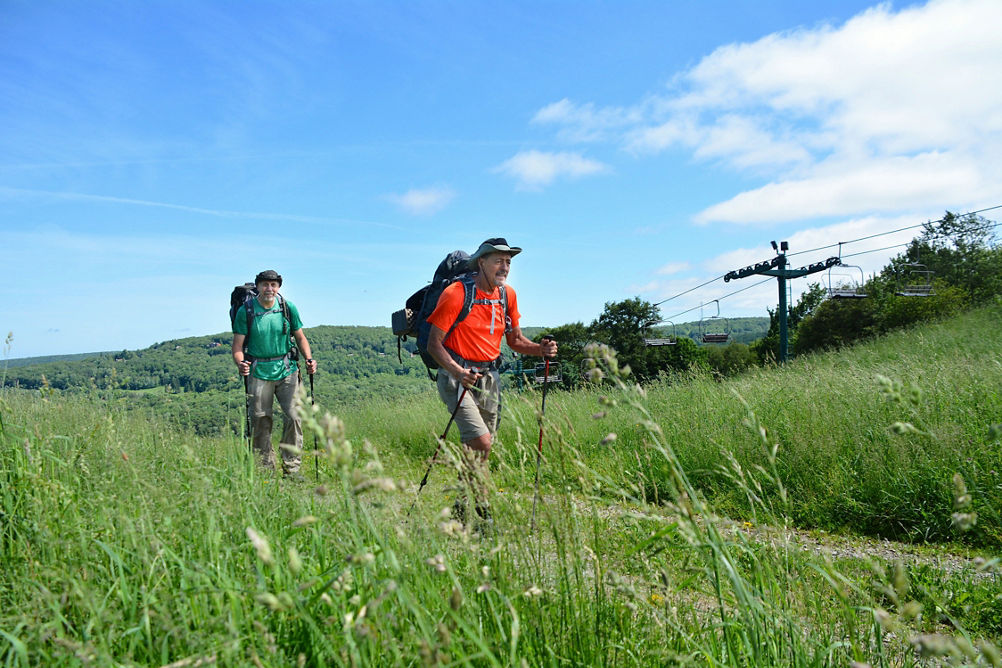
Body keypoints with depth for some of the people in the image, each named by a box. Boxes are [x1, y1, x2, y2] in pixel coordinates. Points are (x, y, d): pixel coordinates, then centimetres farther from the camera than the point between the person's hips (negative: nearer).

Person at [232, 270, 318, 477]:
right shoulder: (246, 311, -5)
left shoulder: (288, 308, 0)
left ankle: (291, 468, 7)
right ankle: (266, 470, 17)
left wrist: (309, 359, -5)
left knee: (294, 417, -4)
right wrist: (240, 363, -22)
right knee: (261, 421, 4)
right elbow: (238, 346, -3)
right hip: (259, 372, -1)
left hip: (286, 369, 1)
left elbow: (300, 337, 10)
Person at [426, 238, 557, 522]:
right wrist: (456, 371, -29)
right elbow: (434, 343, -12)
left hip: (489, 378, 7)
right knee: (481, 442, -20)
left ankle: (462, 513, 24)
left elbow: (515, 340, 15)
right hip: (458, 377, -6)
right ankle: (481, 511, -3)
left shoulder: (507, 295, 7)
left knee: (480, 450, 10)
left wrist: (541, 349, -5)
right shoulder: (456, 294, -13)